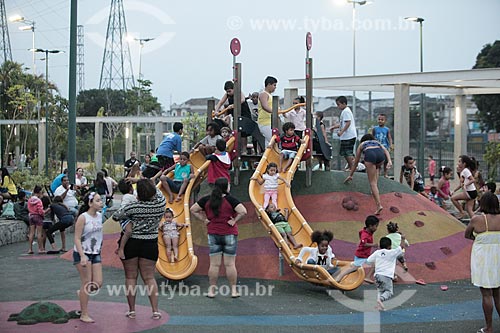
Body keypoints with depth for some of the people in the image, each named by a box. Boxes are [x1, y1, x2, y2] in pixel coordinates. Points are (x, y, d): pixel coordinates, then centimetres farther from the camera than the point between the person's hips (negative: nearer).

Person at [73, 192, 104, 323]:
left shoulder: (99, 216, 6)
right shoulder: (83, 217, -15)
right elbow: (77, 239, -16)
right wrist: (82, 257, -25)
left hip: (95, 253, 6)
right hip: (83, 253, -6)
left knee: (98, 283, 1)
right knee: (86, 283, -3)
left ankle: (82, 293, 32)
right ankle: (84, 315, 7)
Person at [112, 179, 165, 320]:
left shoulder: (133, 207, -16)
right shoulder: (161, 204, -8)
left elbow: (116, 217, -5)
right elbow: (157, 191, 14)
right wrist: (139, 181, 17)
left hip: (131, 243, -3)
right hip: (150, 244, 3)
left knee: (130, 277, 10)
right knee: (149, 278, 10)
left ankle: (131, 310, 14)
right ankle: (155, 311, 5)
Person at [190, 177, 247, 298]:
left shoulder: (207, 200, 1)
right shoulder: (230, 199, -11)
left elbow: (193, 210, 5)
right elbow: (243, 212, -21)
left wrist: (204, 219, 5)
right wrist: (234, 221, -9)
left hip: (213, 234, 3)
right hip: (229, 234, -3)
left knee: (214, 264, 7)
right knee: (230, 264, 4)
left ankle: (211, 290, 10)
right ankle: (234, 290, 9)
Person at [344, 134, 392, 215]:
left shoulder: (361, 144, 37)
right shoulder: (377, 142, 39)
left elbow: (355, 162, 41)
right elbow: (386, 151, 17)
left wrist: (350, 175, 50)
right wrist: (389, 161, 4)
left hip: (370, 154, -2)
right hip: (380, 154, 2)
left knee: (372, 182, -1)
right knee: (376, 167, 38)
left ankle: (378, 205, -15)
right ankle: (375, 190, 32)